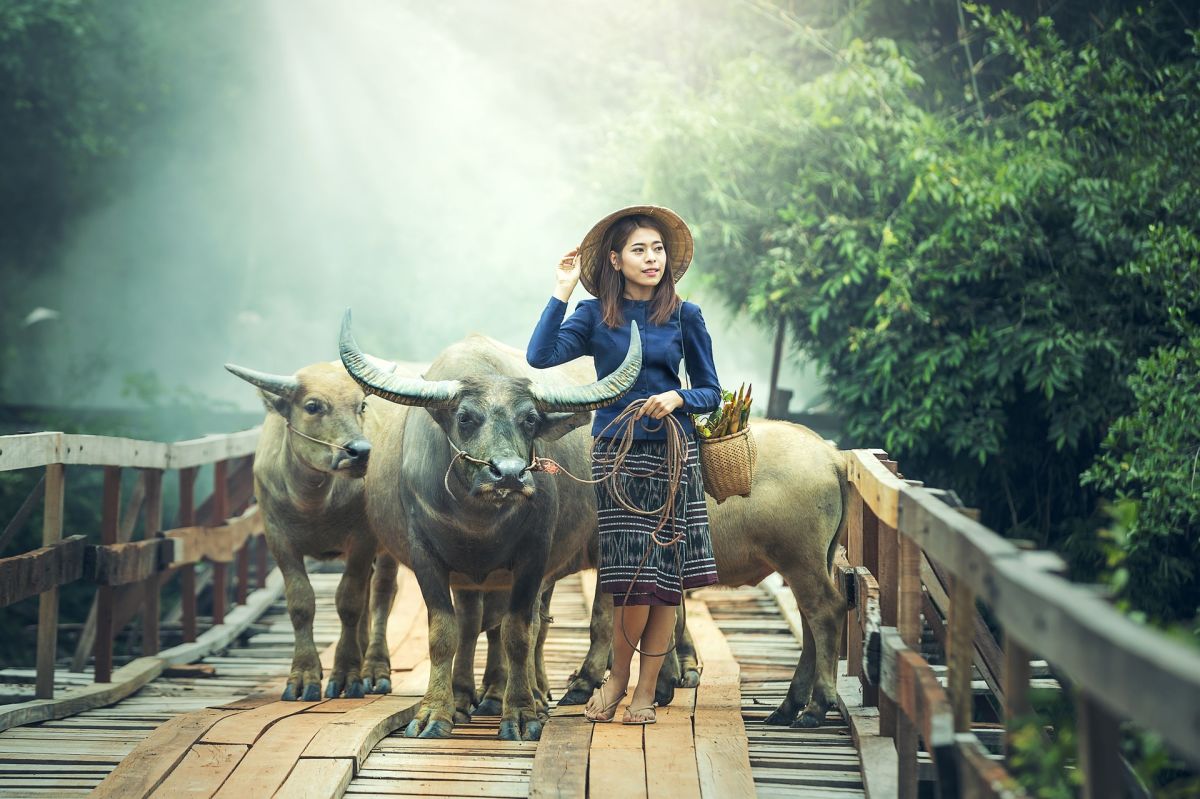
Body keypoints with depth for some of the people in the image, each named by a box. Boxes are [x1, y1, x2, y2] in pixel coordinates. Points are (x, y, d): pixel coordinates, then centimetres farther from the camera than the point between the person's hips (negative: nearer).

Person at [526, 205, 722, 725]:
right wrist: (561, 293, -10)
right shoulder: (594, 316, 4)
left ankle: (646, 690, 13)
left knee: (667, 577, 1)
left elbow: (711, 392, 8)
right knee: (635, 577, -6)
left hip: (673, 454, 1)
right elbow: (540, 356, -10)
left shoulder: (685, 317, 5)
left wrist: (678, 398, -12)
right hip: (615, 454, -1)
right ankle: (617, 677, 17)